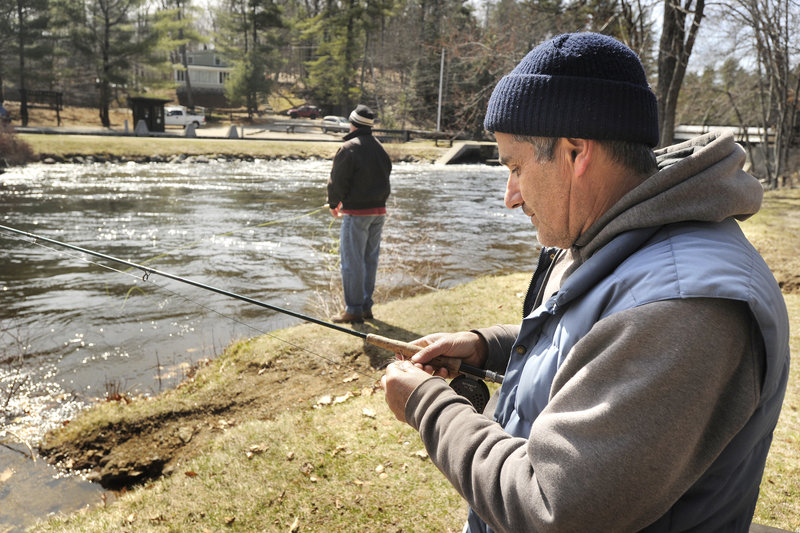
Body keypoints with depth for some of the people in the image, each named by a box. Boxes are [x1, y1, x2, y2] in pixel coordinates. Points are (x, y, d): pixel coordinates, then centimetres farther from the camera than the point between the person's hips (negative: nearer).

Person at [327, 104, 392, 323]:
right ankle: (366, 306, 21)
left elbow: (337, 181, -9)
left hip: (356, 213, -7)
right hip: (379, 211, 7)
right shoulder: (380, 149, 11)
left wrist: (333, 205, 7)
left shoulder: (348, 148, -12)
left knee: (352, 261, -1)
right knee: (370, 259, 13)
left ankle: (353, 309, 3)